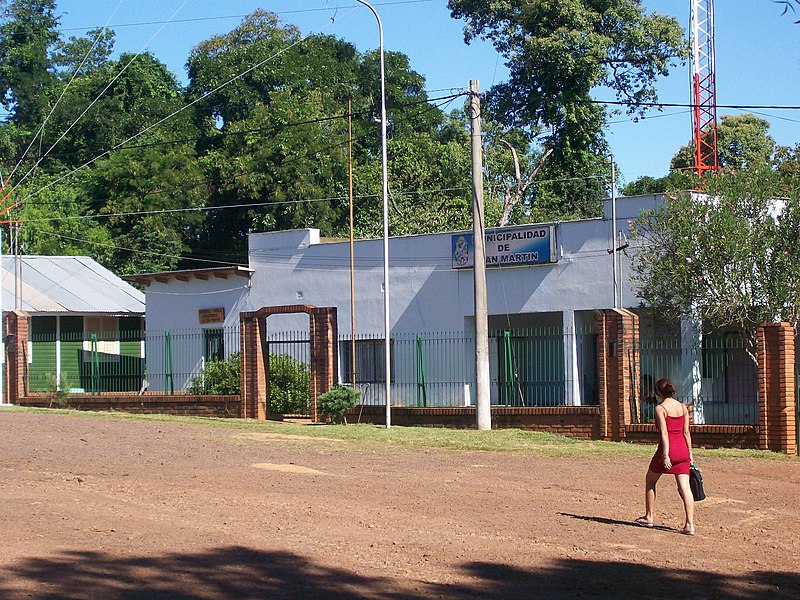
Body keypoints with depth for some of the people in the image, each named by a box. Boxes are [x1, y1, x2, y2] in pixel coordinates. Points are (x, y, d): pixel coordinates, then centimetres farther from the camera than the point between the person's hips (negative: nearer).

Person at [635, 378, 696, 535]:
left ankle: (648, 517, 25)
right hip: (682, 449, 5)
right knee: (685, 487, -1)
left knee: (650, 481, 18)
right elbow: (686, 432, 10)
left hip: (667, 449, -5)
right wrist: (690, 453, 16)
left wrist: (665, 455, -19)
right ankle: (690, 524, -11)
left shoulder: (660, 408, -8)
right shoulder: (683, 407, 9)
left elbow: (664, 433, -15)